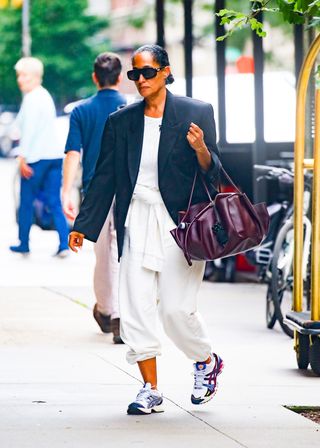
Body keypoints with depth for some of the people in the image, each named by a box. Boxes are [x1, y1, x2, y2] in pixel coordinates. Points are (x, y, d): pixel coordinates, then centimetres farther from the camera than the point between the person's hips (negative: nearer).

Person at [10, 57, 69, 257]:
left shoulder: (31, 98, -11)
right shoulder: (46, 96, 17)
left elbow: (29, 130, -18)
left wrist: (23, 157, -18)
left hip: (36, 157, -8)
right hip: (55, 155, 8)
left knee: (26, 203, 5)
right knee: (55, 203, 3)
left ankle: (24, 244, 12)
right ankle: (64, 245, -6)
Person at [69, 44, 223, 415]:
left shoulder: (196, 113, 1)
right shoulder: (121, 121, 9)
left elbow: (213, 172, 1)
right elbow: (104, 177, 13)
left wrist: (201, 150, -21)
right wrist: (83, 226, 11)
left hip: (180, 223, -3)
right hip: (137, 223, 4)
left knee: (176, 309, -7)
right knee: (134, 308, -2)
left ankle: (207, 361, 22)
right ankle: (150, 391, 6)